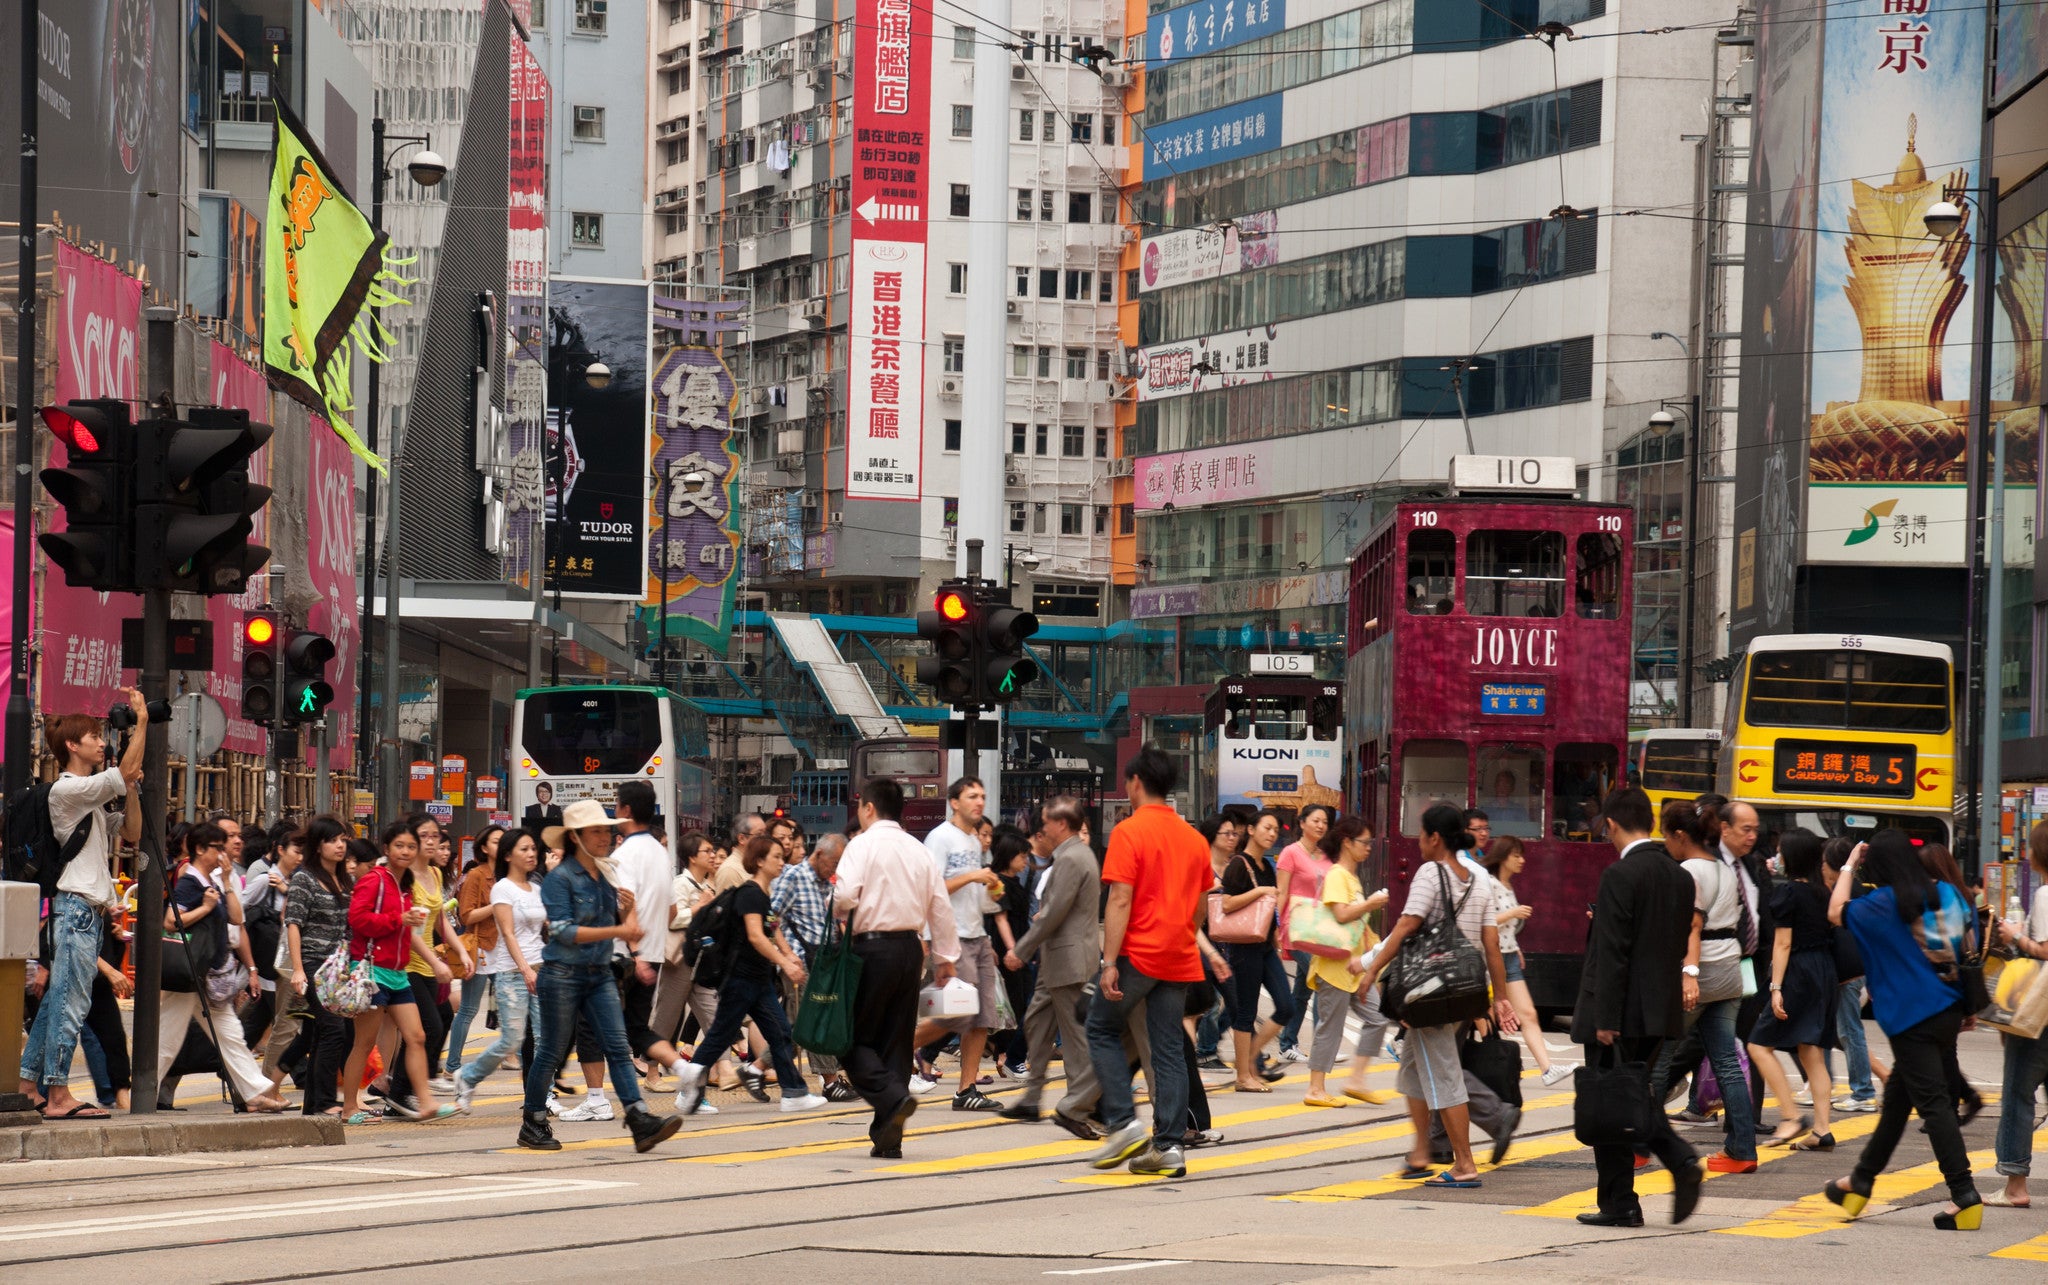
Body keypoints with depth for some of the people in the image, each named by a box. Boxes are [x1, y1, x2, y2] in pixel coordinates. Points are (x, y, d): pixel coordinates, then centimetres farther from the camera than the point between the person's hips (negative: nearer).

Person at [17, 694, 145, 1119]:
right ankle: (58, 1096, -15)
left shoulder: (92, 798, 22)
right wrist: (142, 721, -12)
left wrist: (132, 790, 7)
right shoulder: (66, 789, -9)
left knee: (56, 1000, 10)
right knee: (70, 1001, -12)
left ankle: (29, 1085, 12)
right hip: (75, 905, -10)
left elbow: (132, 833, 21)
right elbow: (124, 772, -18)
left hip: (92, 908, 10)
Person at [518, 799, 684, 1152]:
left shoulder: (608, 875, 11)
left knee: (618, 1048, -6)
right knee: (551, 1051, 3)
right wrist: (615, 932, -24)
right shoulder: (560, 878, -9)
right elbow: (563, 931, -19)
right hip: (563, 974, -6)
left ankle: (641, 1122, -15)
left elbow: (625, 928, 16)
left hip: (600, 974, 6)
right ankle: (533, 1125, 17)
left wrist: (628, 909, -7)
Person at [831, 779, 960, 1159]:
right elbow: (941, 906, 12)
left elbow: (844, 895, -19)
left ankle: (892, 1098, -23)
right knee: (897, 1039, 9)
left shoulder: (863, 845, -5)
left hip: (872, 947, -6)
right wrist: (946, 957, 19)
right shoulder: (918, 850, 12)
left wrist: (837, 912, 4)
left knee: (855, 1038, 1)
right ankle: (889, 1139, 7)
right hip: (910, 948, 6)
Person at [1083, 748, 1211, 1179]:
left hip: (1138, 955, -6)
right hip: (1179, 960, 6)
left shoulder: (1130, 831, -9)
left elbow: (1120, 901, -15)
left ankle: (1124, 1124, -1)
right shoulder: (1193, 839, 11)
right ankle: (1169, 1147, 2)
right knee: (1169, 1051, 6)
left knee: (1102, 1029, 11)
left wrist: (1110, 962, -16)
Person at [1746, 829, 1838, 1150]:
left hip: (1799, 974, -8)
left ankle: (1793, 1117, -10)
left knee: (1760, 1045, -1)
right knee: (1813, 1054, 8)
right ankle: (1821, 1130, 3)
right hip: (1825, 972, 8)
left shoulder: (1787, 892, -11)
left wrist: (1776, 988, -14)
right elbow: (1830, 933, 13)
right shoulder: (1823, 892, 10)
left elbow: (1783, 944, -14)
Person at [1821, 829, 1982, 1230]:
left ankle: (1964, 1196, -15)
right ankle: (1862, 1181, 29)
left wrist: (1849, 867, 8)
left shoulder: (1883, 904, -12)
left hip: (1913, 1019, -7)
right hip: (1950, 1012, 7)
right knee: (1896, 1098, 17)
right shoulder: (1946, 893, 6)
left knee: (1933, 1103, -7)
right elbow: (1970, 947, 11)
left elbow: (1836, 913, 1)